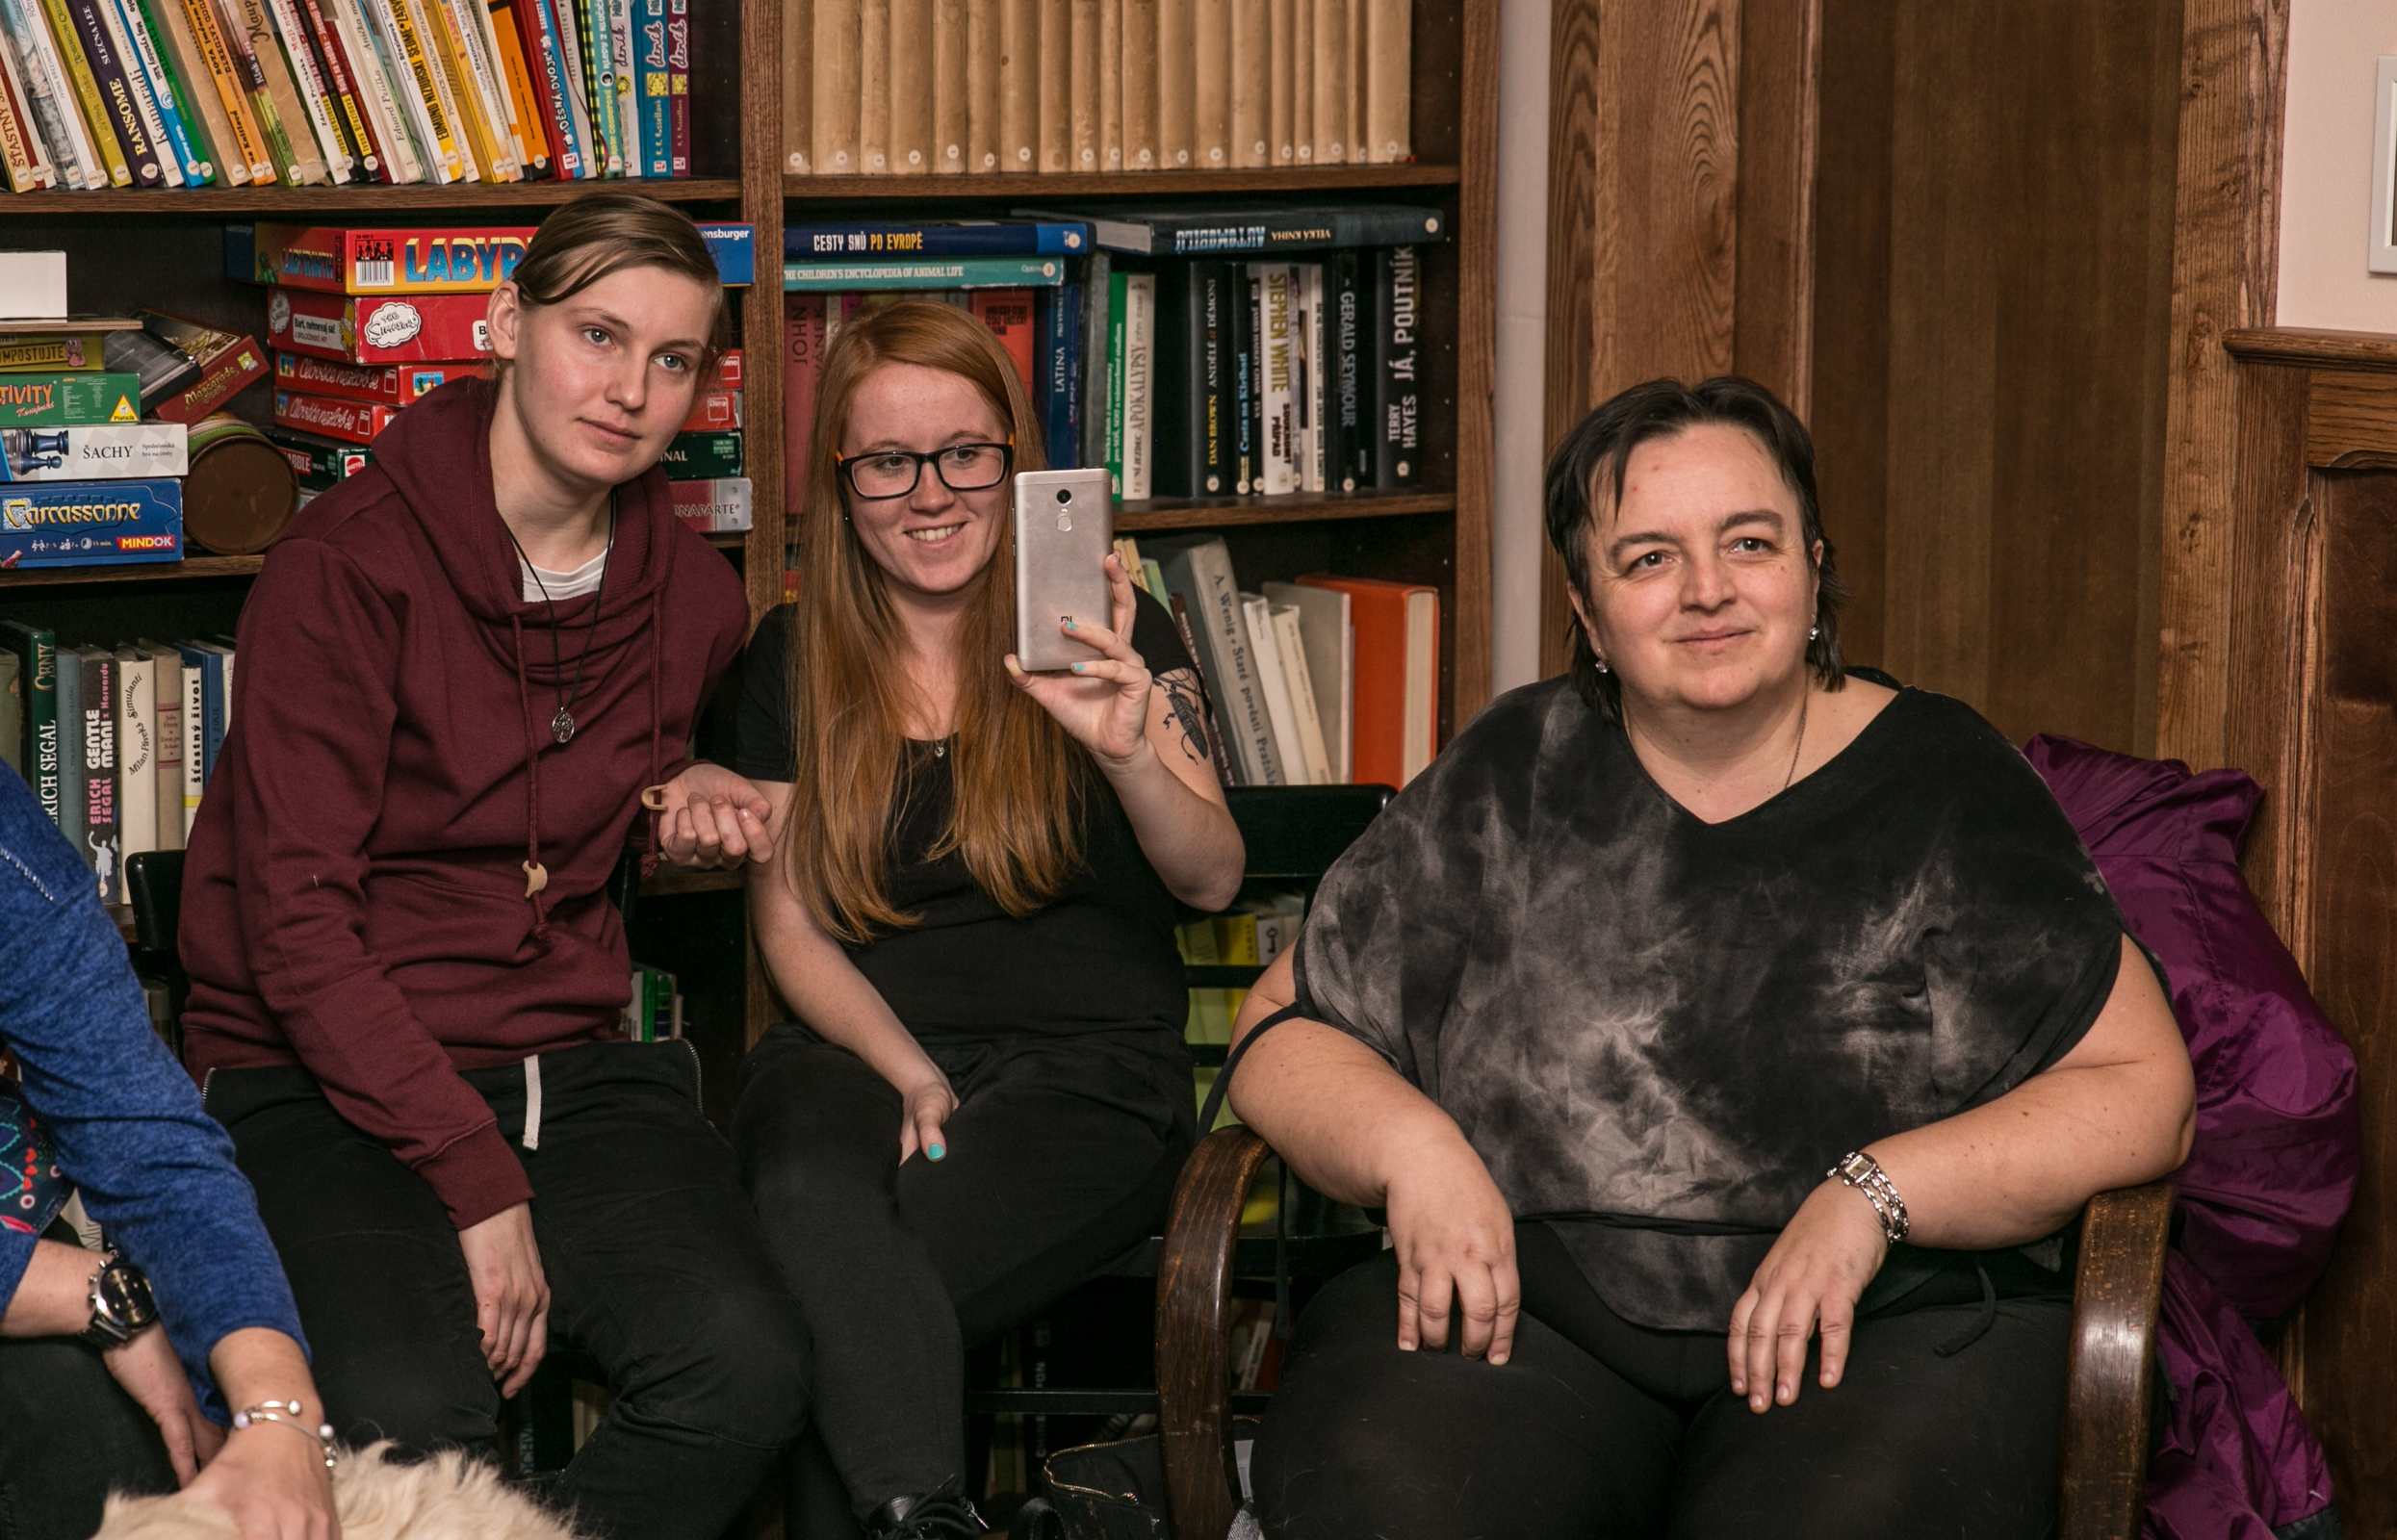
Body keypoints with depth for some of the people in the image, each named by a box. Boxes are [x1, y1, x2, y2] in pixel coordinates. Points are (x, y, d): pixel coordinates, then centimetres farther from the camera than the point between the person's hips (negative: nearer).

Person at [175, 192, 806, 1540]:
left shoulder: (694, 595, 10)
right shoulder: (350, 568, -9)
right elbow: (295, 918, -14)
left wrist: (671, 785, 10)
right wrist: (478, 1183, -19)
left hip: (575, 1070, 5)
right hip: (331, 1084, -5)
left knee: (750, 1375, -24)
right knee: (413, 1418, -33)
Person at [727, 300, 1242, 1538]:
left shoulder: (1107, 637, 4)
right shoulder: (793, 660, 12)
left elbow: (1212, 881, -7)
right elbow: (790, 925, 10)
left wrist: (1129, 752, -29)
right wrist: (904, 1069, -9)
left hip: (1084, 1064, -2)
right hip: (857, 1048, 2)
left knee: (829, 1298, -31)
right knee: (807, 1189, -36)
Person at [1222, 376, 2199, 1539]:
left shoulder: (1948, 789, 6)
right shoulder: (1507, 783, 11)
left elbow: (2143, 1092, 2)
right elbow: (1283, 1034, 14)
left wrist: (1875, 1193, -12)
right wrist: (1408, 1144, -8)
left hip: (1888, 1321, -1)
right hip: (1529, 1303, 1)